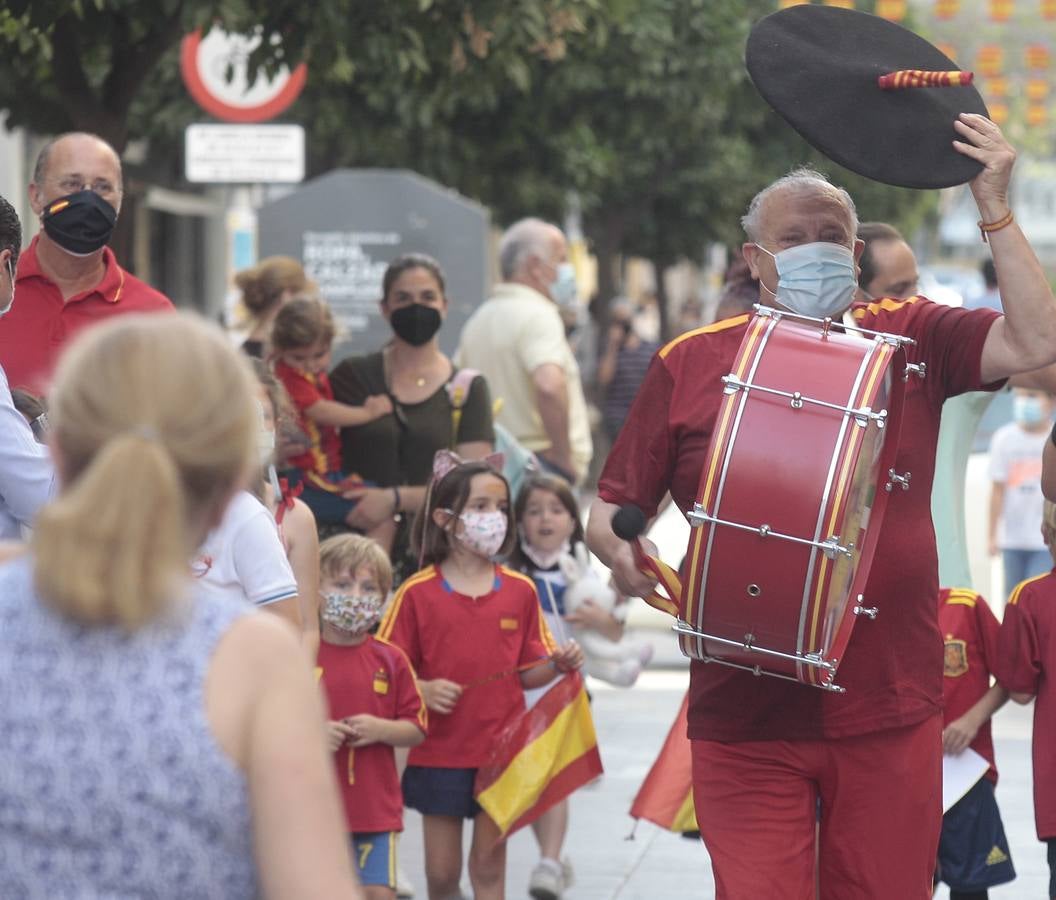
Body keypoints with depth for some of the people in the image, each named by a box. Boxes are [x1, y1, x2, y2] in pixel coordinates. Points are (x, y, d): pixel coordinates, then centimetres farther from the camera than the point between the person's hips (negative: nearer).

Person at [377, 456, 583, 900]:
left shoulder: (520, 591, 4)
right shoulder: (418, 593, -4)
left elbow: (526, 674, 8)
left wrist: (558, 664, -11)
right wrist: (423, 691, -21)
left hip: (502, 751, 1)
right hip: (440, 752, -1)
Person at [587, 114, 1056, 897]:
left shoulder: (910, 340, 7)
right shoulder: (692, 363, 6)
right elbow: (612, 507, 9)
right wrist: (620, 549, -14)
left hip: (888, 711, 1)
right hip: (746, 718, -1)